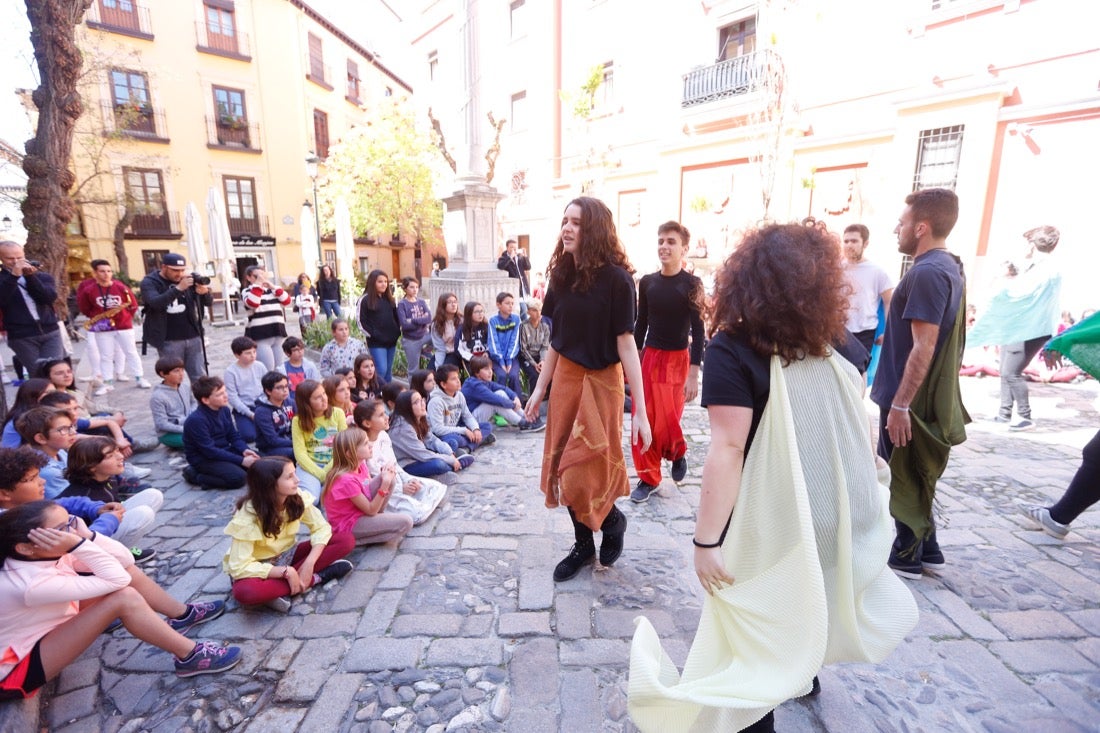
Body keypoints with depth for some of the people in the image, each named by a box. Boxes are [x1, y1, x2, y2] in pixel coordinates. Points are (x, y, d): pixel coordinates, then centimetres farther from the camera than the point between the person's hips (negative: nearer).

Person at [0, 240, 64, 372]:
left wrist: (30, 276, -14)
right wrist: (13, 275, -18)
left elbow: (50, 297, -6)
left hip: (50, 333, 1)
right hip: (21, 338, -1)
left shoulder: (42, 276, 12)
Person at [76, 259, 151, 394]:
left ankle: (140, 379, 11)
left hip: (123, 325, 0)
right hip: (102, 328, 0)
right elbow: (84, 308, 7)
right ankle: (107, 383, 12)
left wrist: (126, 317, -2)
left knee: (131, 353, 5)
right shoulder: (88, 290, -6)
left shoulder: (121, 287, -5)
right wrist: (96, 317, -2)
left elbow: (133, 305, 4)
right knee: (105, 356, 6)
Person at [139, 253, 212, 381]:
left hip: (193, 337, 3)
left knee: (200, 378, 6)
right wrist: (178, 288, -30)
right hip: (169, 341, -3)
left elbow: (209, 302, 4)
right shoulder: (149, 282, -3)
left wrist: (205, 292, -19)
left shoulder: (187, 280, 6)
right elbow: (155, 303, -22)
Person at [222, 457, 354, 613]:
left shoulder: (297, 497, -16)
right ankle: (317, 578, -22)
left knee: (346, 540, -15)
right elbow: (240, 567, -29)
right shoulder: (247, 516, -26)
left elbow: (321, 528, -12)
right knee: (245, 592, -41)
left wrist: (308, 564, -27)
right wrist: (286, 572, -34)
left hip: (287, 557, 4)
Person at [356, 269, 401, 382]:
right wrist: (373, 335, -13)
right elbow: (361, 322, -8)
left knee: (388, 371, 12)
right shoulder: (365, 300, -5)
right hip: (376, 342, -6)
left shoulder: (389, 299, 12)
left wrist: (397, 332, 7)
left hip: (392, 340, 6)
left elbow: (396, 317, 20)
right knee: (382, 370, -12)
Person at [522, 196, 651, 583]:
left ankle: (613, 522, 32)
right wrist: (539, 389, 10)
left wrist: (640, 410, -16)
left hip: (602, 381, -6)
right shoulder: (561, 274, 4)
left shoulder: (616, 278, -13)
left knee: (587, 470, -1)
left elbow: (626, 343, -15)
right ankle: (583, 544, 30)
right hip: (566, 378, 6)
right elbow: (556, 339, 8)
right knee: (562, 465, 10)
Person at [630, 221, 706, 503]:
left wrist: (694, 374, -16)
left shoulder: (691, 284, -7)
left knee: (667, 422, -3)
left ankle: (678, 453, 31)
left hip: (677, 360, -3)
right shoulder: (647, 282, 4)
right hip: (648, 356, 4)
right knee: (644, 420, 3)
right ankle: (648, 477, 19)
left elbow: (698, 330, -10)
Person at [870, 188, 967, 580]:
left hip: (910, 398, -9)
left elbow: (924, 348, -24)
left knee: (903, 478, 5)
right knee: (915, 476, 20)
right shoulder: (950, 268, 11)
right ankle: (927, 550, 32)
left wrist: (899, 405, -23)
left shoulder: (926, 272, -20)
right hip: (931, 396, 9)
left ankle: (906, 557, 19)